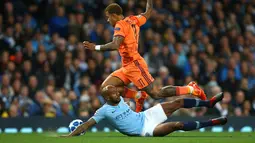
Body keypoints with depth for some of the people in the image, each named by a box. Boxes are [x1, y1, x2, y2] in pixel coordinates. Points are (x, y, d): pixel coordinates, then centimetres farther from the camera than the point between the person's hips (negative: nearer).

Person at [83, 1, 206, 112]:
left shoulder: (121, 25, -14)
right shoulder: (133, 20, 11)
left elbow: (115, 45, -28)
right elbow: (148, 12, 26)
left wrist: (96, 47, -23)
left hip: (135, 65, -10)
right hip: (127, 67, 10)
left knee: (155, 94, -7)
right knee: (106, 87, 0)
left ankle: (191, 89, 1)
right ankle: (138, 96, 2)